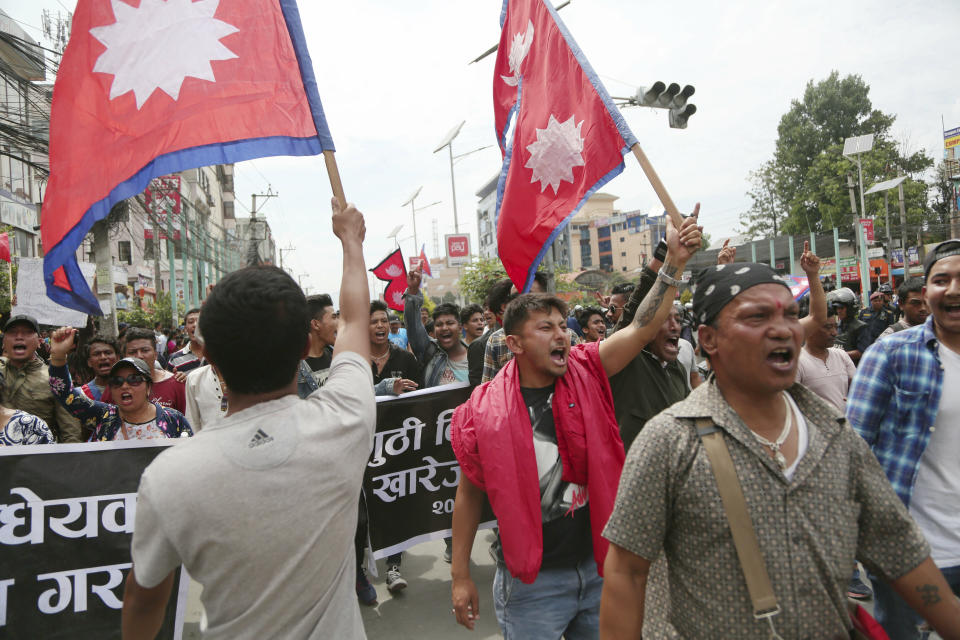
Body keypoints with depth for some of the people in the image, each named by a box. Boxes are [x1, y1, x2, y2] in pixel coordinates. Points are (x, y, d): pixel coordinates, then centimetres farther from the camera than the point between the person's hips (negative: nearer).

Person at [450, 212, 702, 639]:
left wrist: (674, 262, -22)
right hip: (533, 582, -3)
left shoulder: (585, 371, -6)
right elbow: (470, 492, -4)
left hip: (598, 562, 4)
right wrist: (461, 577, -1)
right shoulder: (485, 410, -13)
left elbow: (642, 329, -12)